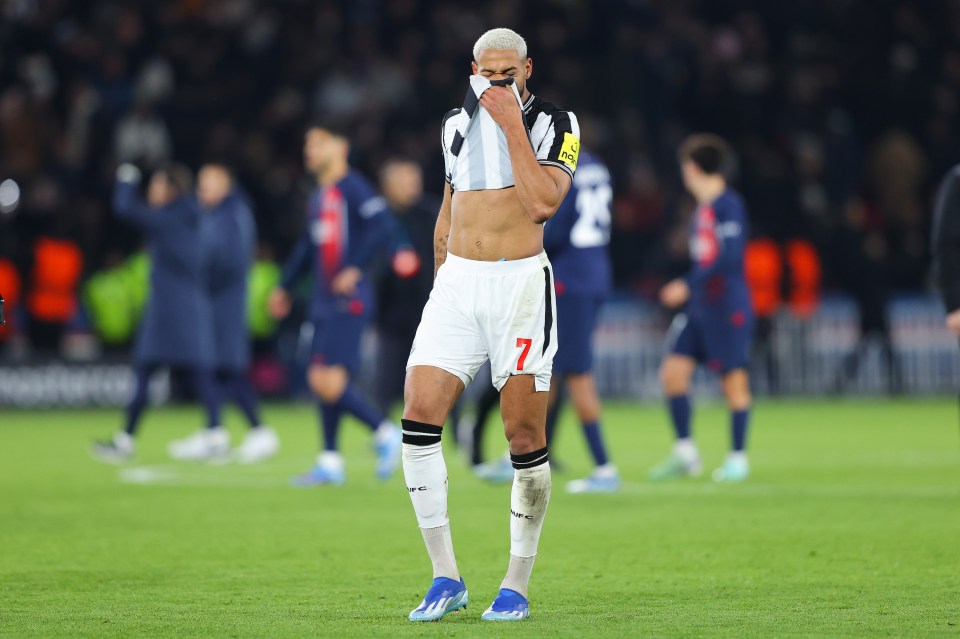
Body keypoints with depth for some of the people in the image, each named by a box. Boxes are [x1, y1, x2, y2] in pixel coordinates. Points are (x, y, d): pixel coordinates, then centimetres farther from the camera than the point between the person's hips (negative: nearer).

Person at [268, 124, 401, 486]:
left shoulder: (353, 189, -10)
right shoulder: (318, 196, 18)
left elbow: (382, 227, -20)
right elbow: (308, 246, 28)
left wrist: (356, 269, -26)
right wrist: (285, 287, 31)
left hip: (349, 303, -9)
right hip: (325, 303, 9)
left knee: (330, 383, -15)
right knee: (321, 381, 8)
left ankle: (385, 434, 1)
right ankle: (330, 462, 15)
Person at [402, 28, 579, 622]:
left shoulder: (553, 124, -1)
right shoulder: (457, 124, 14)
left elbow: (543, 203, -16)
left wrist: (512, 124, -15)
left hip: (521, 283, -4)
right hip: (456, 283, 4)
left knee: (526, 438, -4)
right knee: (419, 416, -11)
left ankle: (518, 586, 9)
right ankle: (446, 578, -3)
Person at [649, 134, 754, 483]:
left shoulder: (728, 205, -13)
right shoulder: (702, 208, 13)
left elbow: (730, 257, -20)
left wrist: (688, 285, -19)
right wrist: (687, 292, 21)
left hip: (727, 307, -9)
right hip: (699, 307, 9)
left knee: (734, 379, -2)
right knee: (674, 371, 2)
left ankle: (738, 458, 6)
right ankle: (684, 453, 9)